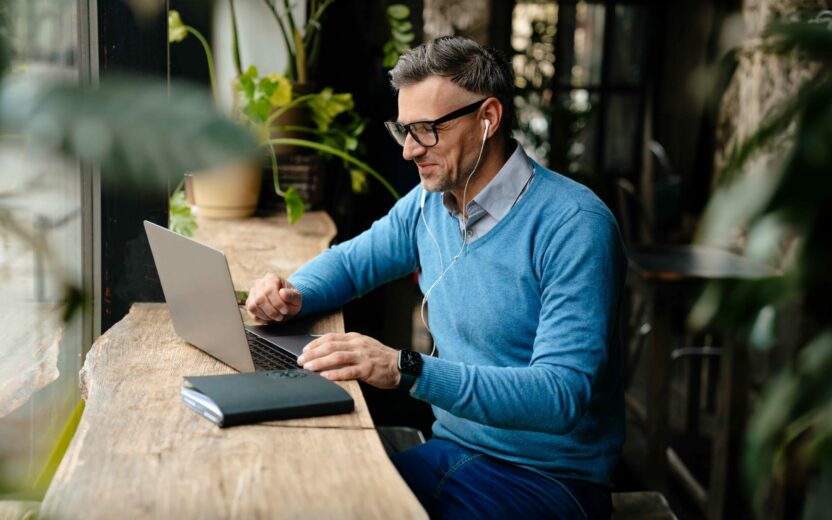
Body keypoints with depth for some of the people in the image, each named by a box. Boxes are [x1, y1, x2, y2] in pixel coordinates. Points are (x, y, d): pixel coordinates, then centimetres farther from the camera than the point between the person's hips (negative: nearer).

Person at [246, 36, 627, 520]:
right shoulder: (430, 201, 4)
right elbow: (350, 260, 21)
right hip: (451, 449, 7)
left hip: (547, 476, -6)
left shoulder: (574, 226, -20)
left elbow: (562, 394, -28)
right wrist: (293, 294, -3)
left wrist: (407, 370, -37)